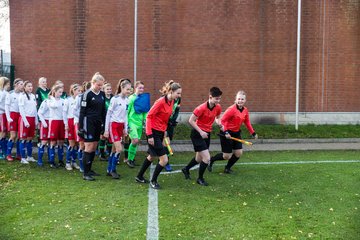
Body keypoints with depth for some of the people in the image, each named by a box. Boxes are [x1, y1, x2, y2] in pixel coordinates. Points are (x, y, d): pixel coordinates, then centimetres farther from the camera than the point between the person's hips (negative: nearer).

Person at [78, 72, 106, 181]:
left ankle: (89, 169, 23)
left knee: (94, 147, 11)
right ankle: (86, 173, -4)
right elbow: (82, 111, -10)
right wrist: (80, 127, -13)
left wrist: (104, 124, 13)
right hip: (89, 123, -7)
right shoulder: (87, 94, -9)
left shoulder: (102, 94, 10)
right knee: (89, 148, -8)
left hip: (98, 123, 7)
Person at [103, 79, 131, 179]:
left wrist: (125, 128, 14)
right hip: (113, 125, -7)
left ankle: (109, 170, 20)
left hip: (121, 126, 7)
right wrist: (106, 130, -10)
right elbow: (108, 114, -10)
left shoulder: (127, 100, 6)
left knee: (115, 149, 10)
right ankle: (113, 170, 4)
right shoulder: (115, 99, -13)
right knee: (119, 149, -11)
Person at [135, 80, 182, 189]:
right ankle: (153, 181, 13)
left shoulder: (171, 102, 3)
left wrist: (165, 131, 14)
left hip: (161, 132, 9)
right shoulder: (161, 101, -21)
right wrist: (149, 135, -21)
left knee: (152, 156, 23)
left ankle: (139, 177, 41)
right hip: (154, 133, -9)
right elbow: (149, 116, -20)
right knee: (164, 160, -8)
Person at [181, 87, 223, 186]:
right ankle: (200, 178, 10)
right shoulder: (201, 108, -23)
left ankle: (186, 169, 45)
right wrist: (201, 132, -21)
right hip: (197, 134, -7)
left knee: (199, 159, 18)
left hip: (207, 134, 7)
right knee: (207, 158, -13)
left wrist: (219, 123, -6)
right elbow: (191, 120, -17)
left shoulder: (218, 107, -3)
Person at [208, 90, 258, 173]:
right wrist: (226, 132, -29)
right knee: (227, 156, -3)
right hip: (227, 134, -7)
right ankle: (211, 160, 23)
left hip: (236, 133, 7)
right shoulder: (231, 109, -21)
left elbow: (247, 122, 14)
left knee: (239, 153, 4)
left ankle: (227, 168, 25)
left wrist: (253, 133, 12)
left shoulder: (245, 110, 1)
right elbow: (222, 120, -21)